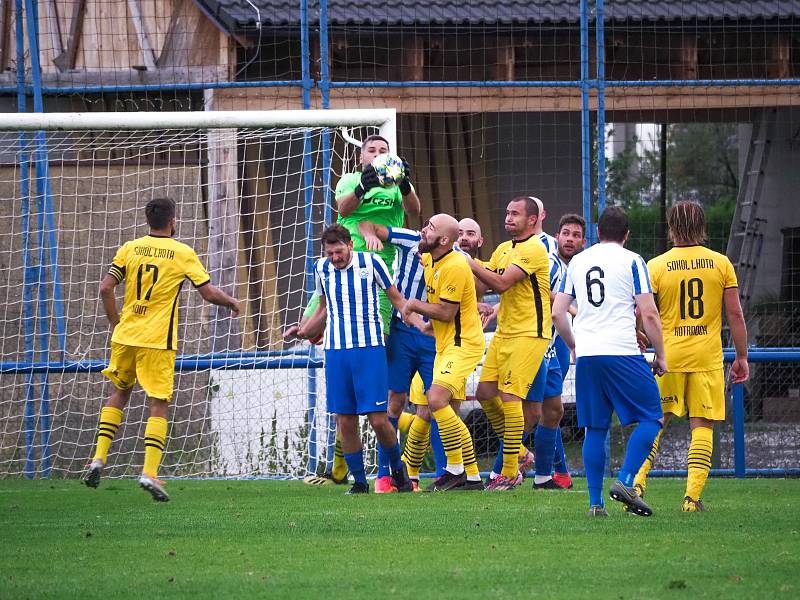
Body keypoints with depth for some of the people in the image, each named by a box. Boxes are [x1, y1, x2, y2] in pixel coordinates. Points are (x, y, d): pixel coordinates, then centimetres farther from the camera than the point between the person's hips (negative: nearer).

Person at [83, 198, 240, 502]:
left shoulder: (130, 248, 4)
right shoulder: (183, 253, -4)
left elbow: (105, 288, -1)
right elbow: (209, 293, -3)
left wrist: (116, 322, 12)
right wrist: (233, 303, 17)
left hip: (125, 336, 4)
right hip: (158, 340, -4)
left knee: (120, 392, 22)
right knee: (158, 405, 0)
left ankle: (99, 458, 13)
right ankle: (149, 472, -11)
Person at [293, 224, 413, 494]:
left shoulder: (370, 262, -3)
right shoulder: (321, 269, 7)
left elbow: (396, 297, 8)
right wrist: (303, 331, 11)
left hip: (370, 349, -3)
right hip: (335, 351, 3)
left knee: (378, 419, -8)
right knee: (345, 421, -1)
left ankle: (398, 469, 17)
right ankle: (359, 481, 10)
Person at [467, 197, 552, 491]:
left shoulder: (533, 249, -14)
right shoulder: (503, 249, 15)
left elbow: (501, 283, -23)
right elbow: (483, 282, 13)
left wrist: (469, 262, -20)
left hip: (528, 334, -9)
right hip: (503, 332, 9)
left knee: (509, 398, -11)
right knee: (485, 393, 5)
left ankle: (510, 472, -5)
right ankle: (515, 452, 22)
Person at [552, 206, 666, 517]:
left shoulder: (577, 261, 14)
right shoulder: (631, 261, 1)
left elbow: (557, 312, 14)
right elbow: (649, 313, -3)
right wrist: (660, 355, 6)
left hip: (586, 355, 5)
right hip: (622, 352, -5)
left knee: (595, 428, 9)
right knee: (651, 417, 4)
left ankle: (595, 501, 4)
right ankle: (625, 482, -12)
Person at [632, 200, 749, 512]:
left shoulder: (656, 266, -2)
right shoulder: (721, 263, 1)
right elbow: (735, 315, 1)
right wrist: (742, 357, 9)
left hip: (668, 357, 0)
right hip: (708, 358, 0)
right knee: (702, 426, 3)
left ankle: (637, 482, 0)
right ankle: (692, 496, -3)